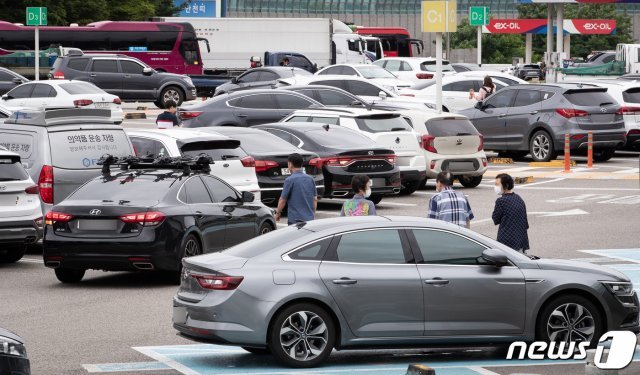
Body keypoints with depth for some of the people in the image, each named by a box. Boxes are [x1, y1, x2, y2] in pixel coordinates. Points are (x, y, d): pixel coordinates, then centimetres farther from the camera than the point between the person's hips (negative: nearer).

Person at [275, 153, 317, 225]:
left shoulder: (290, 180, -11)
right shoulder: (310, 179, 7)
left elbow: (282, 200, -6)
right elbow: (315, 199, 12)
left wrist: (278, 213, 9)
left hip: (295, 219, -6)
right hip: (309, 218, 6)